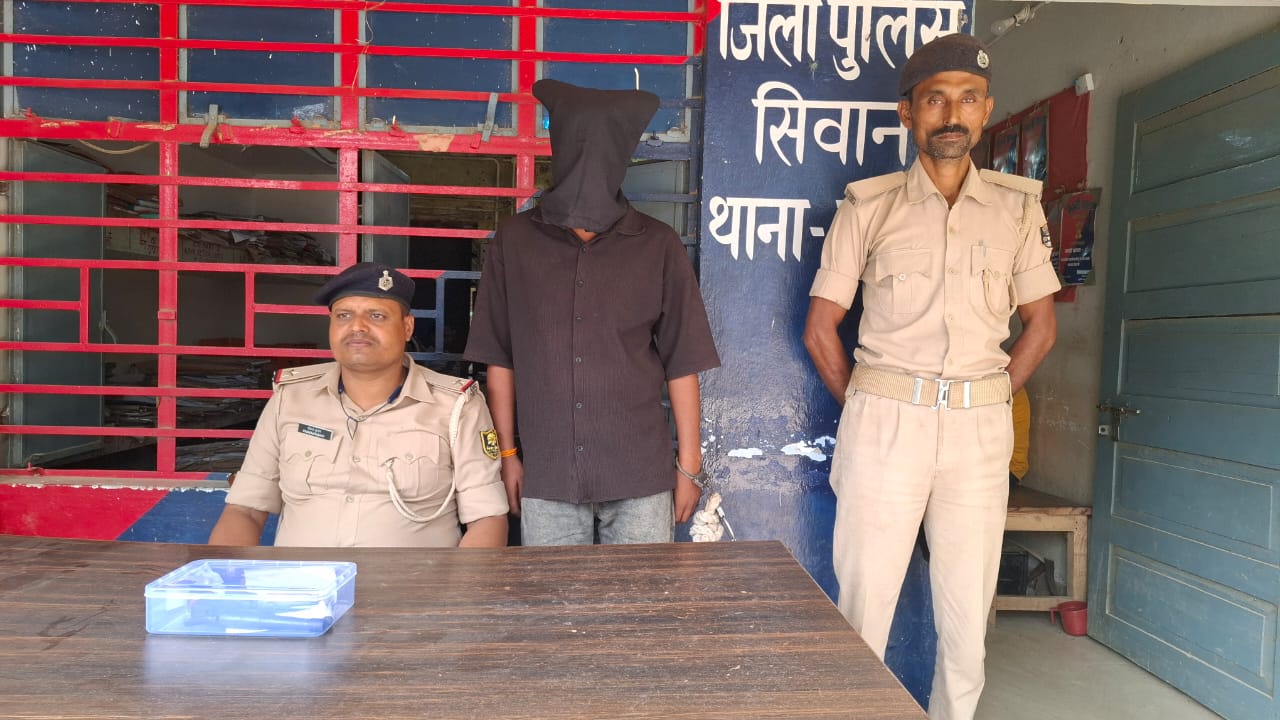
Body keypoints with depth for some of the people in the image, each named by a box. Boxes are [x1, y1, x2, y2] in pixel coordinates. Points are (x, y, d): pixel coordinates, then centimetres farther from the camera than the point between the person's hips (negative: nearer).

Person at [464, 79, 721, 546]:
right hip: (546, 477, 1)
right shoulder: (514, 241, 2)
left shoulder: (658, 246, 0)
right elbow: (499, 358, 6)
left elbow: (682, 362, 1)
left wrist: (689, 467, 1)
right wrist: (507, 453, 5)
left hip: (641, 476, 0)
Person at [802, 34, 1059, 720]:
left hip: (980, 431, 2)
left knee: (966, 621, 10)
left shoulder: (1018, 206, 7)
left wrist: (985, 403, 6)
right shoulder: (868, 205, 1)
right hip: (884, 425, -2)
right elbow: (820, 328, 2)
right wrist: (866, 405, 2)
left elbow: (1040, 326, 13)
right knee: (862, 609, 5)